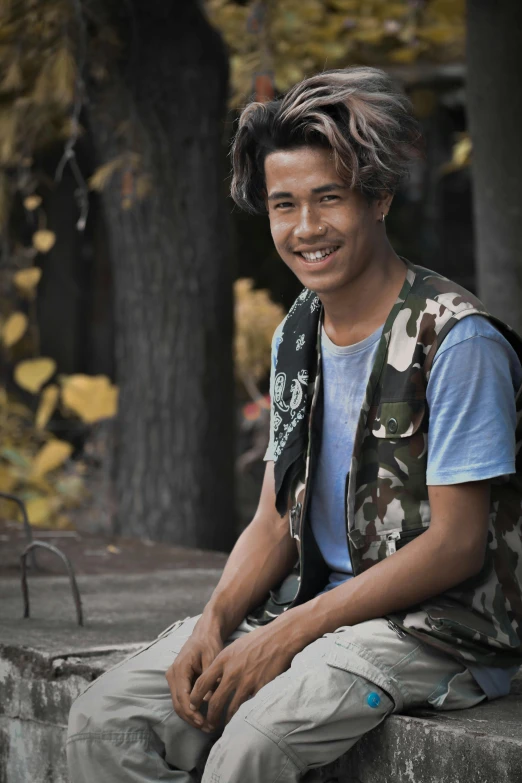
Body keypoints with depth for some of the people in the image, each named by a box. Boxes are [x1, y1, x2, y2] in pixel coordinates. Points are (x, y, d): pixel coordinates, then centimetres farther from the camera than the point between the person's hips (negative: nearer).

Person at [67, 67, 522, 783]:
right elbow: (277, 524, 14)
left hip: (439, 625, -7)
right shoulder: (296, 336, 12)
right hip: (319, 607, 7)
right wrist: (215, 623, -7)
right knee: (104, 723, -10)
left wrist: (287, 635, -19)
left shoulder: (458, 340, -13)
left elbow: (455, 543, -16)